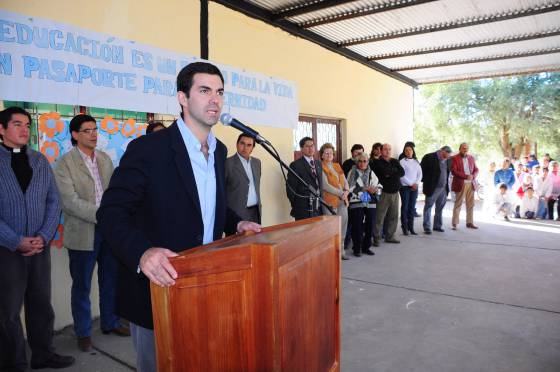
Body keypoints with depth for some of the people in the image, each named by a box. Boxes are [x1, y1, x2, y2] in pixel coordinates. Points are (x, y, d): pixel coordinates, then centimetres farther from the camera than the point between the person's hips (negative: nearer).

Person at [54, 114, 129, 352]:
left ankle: (110, 322, 34)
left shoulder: (105, 159, 8)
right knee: (82, 285, 10)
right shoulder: (64, 164, -8)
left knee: (110, 280, 15)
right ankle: (83, 332, 27)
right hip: (83, 233, -4)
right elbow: (71, 201, -16)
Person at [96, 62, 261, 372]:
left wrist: (237, 223, 2)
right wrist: (142, 253, -35)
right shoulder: (148, 148, -17)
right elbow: (111, 212, -18)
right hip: (157, 287, -6)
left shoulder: (220, 150, 6)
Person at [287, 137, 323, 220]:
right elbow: (290, 189, -8)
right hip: (304, 210, -6)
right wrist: (296, 206, -2)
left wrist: (320, 201, 12)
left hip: (318, 209, 6)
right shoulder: (296, 165, -9)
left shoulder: (318, 163, 13)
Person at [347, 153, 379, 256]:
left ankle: (366, 247, 19)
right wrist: (365, 189, -14)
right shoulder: (352, 172, 3)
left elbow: (377, 185, 10)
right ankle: (357, 248, 9)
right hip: (356, 202, -4)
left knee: (370, 225, 4)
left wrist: (374, 189, -13)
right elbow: (351, 187, -8)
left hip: (370, 202, 4)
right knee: (357, 226, -3)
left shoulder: (371, 173, 15)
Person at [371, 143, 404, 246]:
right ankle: (376, 238, 3)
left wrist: (390, 174, -11)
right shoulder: (377, 162, -3)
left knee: (394, 216, 10)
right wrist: (395, 171, -4)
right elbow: (384, 171, -21)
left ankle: (390, 236, 22)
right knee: (380, 216, -5)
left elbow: (402, 172, -1)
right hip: (384, 192, -6)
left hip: (395, 192, 6)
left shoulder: (394, 161, 14)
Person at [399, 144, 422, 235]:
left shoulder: (416, 162, 11)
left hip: (414, 187, 4)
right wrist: (411, 184, -12)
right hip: (405, 187, -4)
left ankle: (411, 227, 11)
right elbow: (402, 175, -10)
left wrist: (416, 183, -6)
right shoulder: (402, 161, -4)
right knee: (405, 207, -1)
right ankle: (404, 228, 5)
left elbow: (420, 174, 9)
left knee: (412, 207, 6)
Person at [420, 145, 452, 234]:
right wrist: (426, 181, -7)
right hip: (432, 188, -6)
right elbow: (421, 169, -8)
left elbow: (447, 172, 19)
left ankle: (438, 226, 24)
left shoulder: (447, 160, 8)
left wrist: (446, 183, 10)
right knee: (428, 207, 0)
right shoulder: (429, 157, -11)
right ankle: (427, 227, 5)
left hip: (444, 188, 6)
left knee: (440, 208, 13)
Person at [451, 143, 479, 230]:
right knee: (458, 204, -3)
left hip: (471, 184, 5)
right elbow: (454, 171, -12)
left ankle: (470, 222, 15)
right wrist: (466, 176, -20)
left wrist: (473, 176, -8)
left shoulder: (471, 158, 15)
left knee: (471, 204, 7)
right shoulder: (454, 158, -3)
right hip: (460, 184, -5)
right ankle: (454, 223, 2)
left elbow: (476, 169, 13)